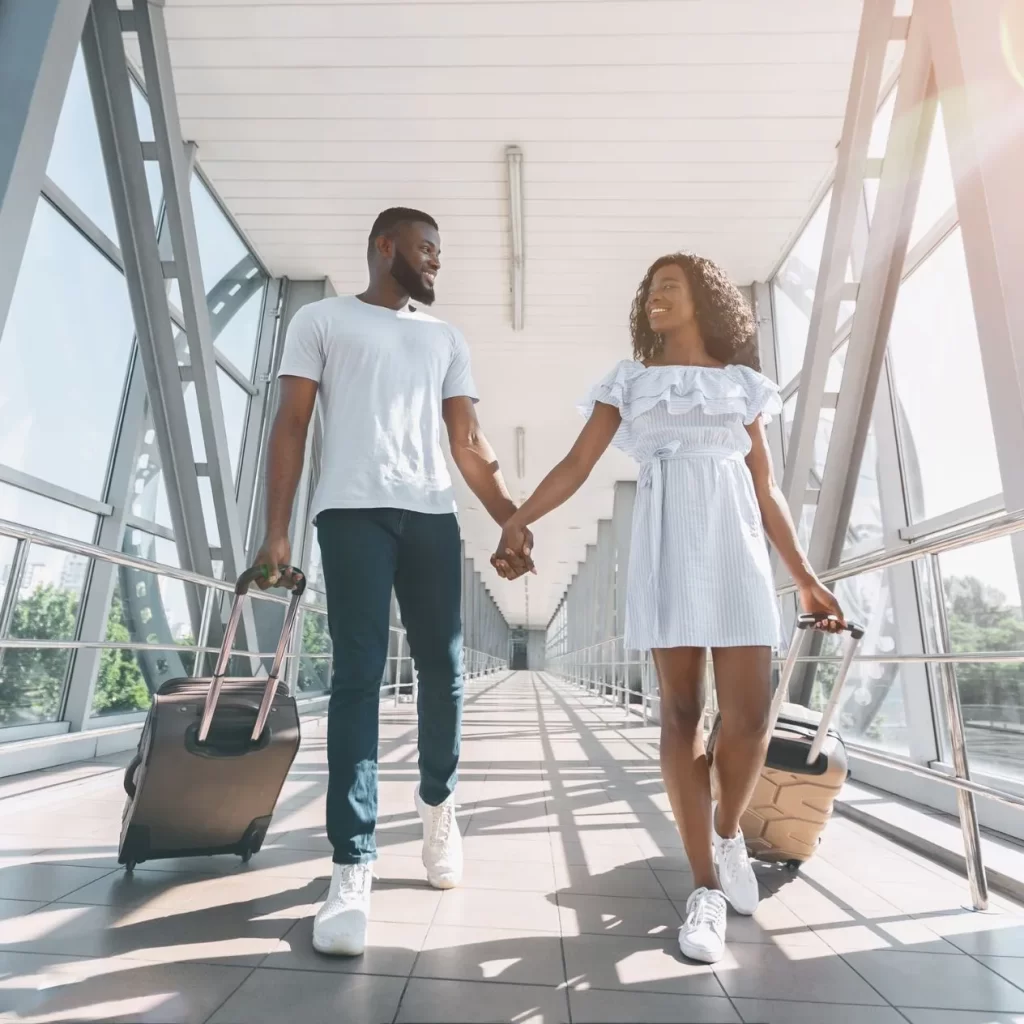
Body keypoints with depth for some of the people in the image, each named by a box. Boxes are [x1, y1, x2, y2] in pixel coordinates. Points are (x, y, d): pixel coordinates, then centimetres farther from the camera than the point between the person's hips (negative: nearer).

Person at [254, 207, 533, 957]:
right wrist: (277, 530, -5)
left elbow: (469, 442, 15)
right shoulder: (322, 320, 13)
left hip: (433, 514, 4)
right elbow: (290, 426, 5)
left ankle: (438, 804, 30)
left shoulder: (446, 338, 23)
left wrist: (511, 521, 4)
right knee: (359, 678, -8)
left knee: (444, 670, 5)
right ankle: (353, 867, 0)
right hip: (353, 511, -3)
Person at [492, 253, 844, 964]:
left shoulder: (742, 382, 18)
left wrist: (806, 577, 12)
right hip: (666, 541, -1)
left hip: (736, 541, 2)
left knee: (750, 709, -8)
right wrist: (519, 518, -13)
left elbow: (766, 489, 16)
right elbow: (578, 464, 2)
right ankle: (706, 887, 9)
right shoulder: (630, 381, 13)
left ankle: (728, 832, 22)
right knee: (682, 709, -3)